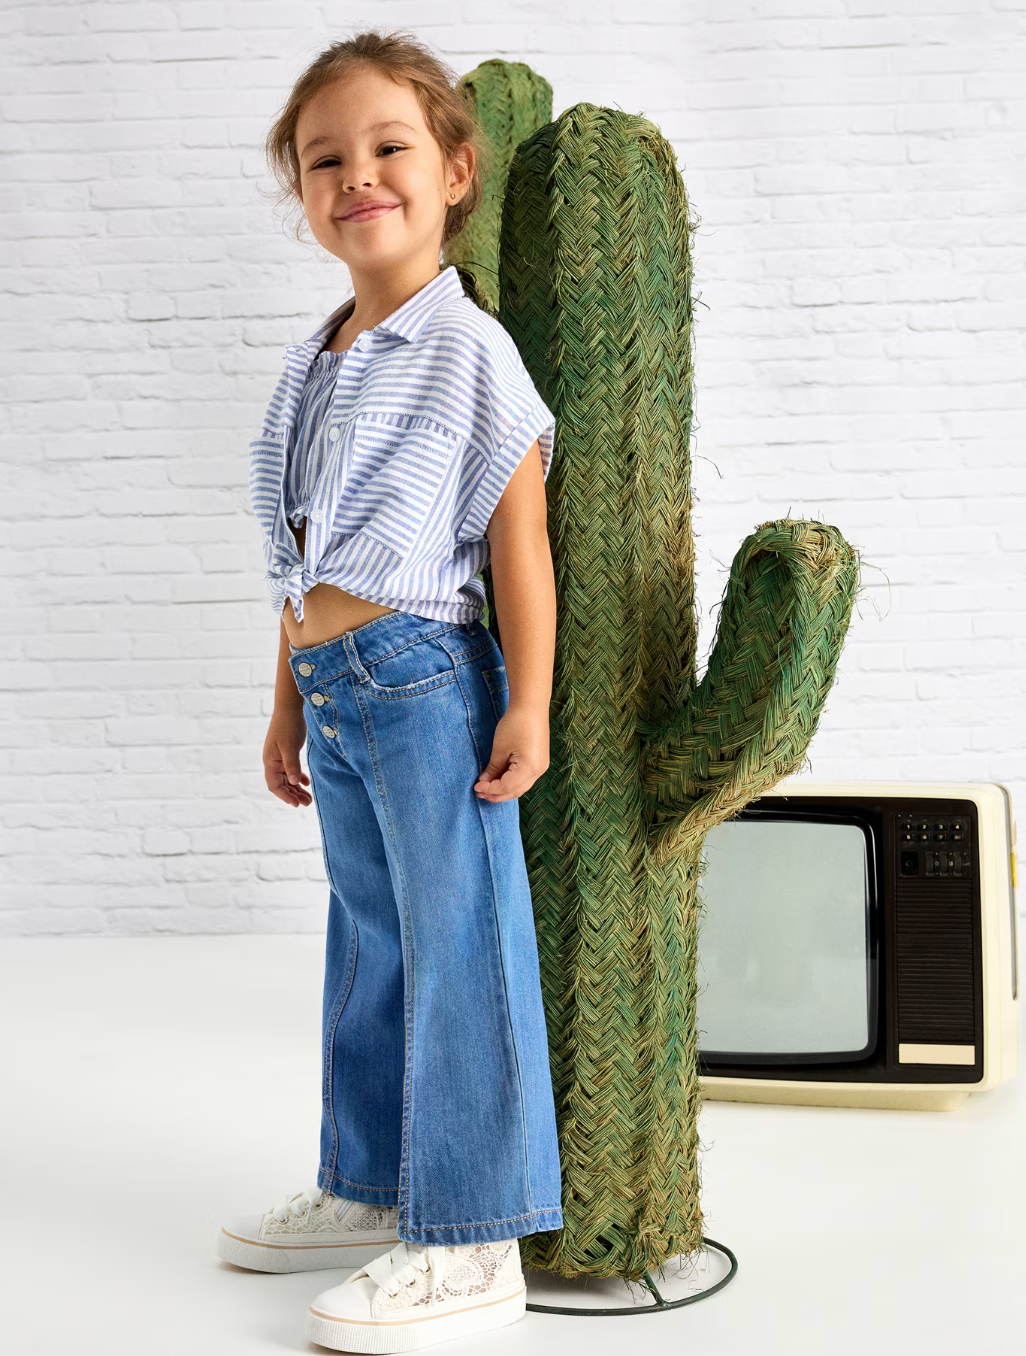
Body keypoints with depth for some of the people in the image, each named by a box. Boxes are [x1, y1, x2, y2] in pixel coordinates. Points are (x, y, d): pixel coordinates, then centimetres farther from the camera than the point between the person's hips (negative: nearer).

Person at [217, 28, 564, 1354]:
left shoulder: (468, 349, -8)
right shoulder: (313, 362, 14)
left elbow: (519, 535, -10)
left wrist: (529, 703, -14)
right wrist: (289, 701, 20)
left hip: (425, 680, -8)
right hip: (338, 694, 8)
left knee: (457, 949, -2)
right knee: (369, 944, 18)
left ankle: (470, 1245, 7)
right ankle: (369, 1188, 33)